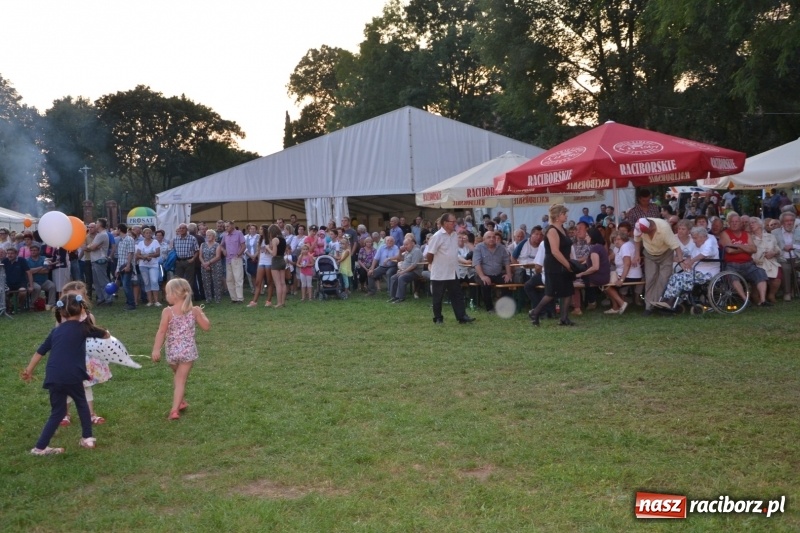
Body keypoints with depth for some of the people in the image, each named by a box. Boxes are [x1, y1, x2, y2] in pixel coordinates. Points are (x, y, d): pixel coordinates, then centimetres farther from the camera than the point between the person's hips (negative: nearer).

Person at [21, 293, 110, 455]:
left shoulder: (56, 331, 17)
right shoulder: (83, 327, 5)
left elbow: (40, 352, 20)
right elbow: (106, 335, 17)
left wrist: (29, 370, 31)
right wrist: (93, 328, 38)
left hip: (53, 377, 4)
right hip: (72, 376, -4)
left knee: (57, 412, 16)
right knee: (82, 404, 21)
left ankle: (40, 447, 11)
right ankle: (87, 438, 23)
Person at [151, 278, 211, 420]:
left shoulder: (167, 311, -9)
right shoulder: (194, 310, -3)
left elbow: (161, 332, -13)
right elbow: (206, 327, 4)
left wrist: (156, 349, -12)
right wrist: (201, 313, 19)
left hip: (172, 351, 0)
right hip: (188, 351, 0)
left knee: (178, 377, 25)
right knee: (181, 380, 0)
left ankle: (181, 402, 36)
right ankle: (175, 409, -11)